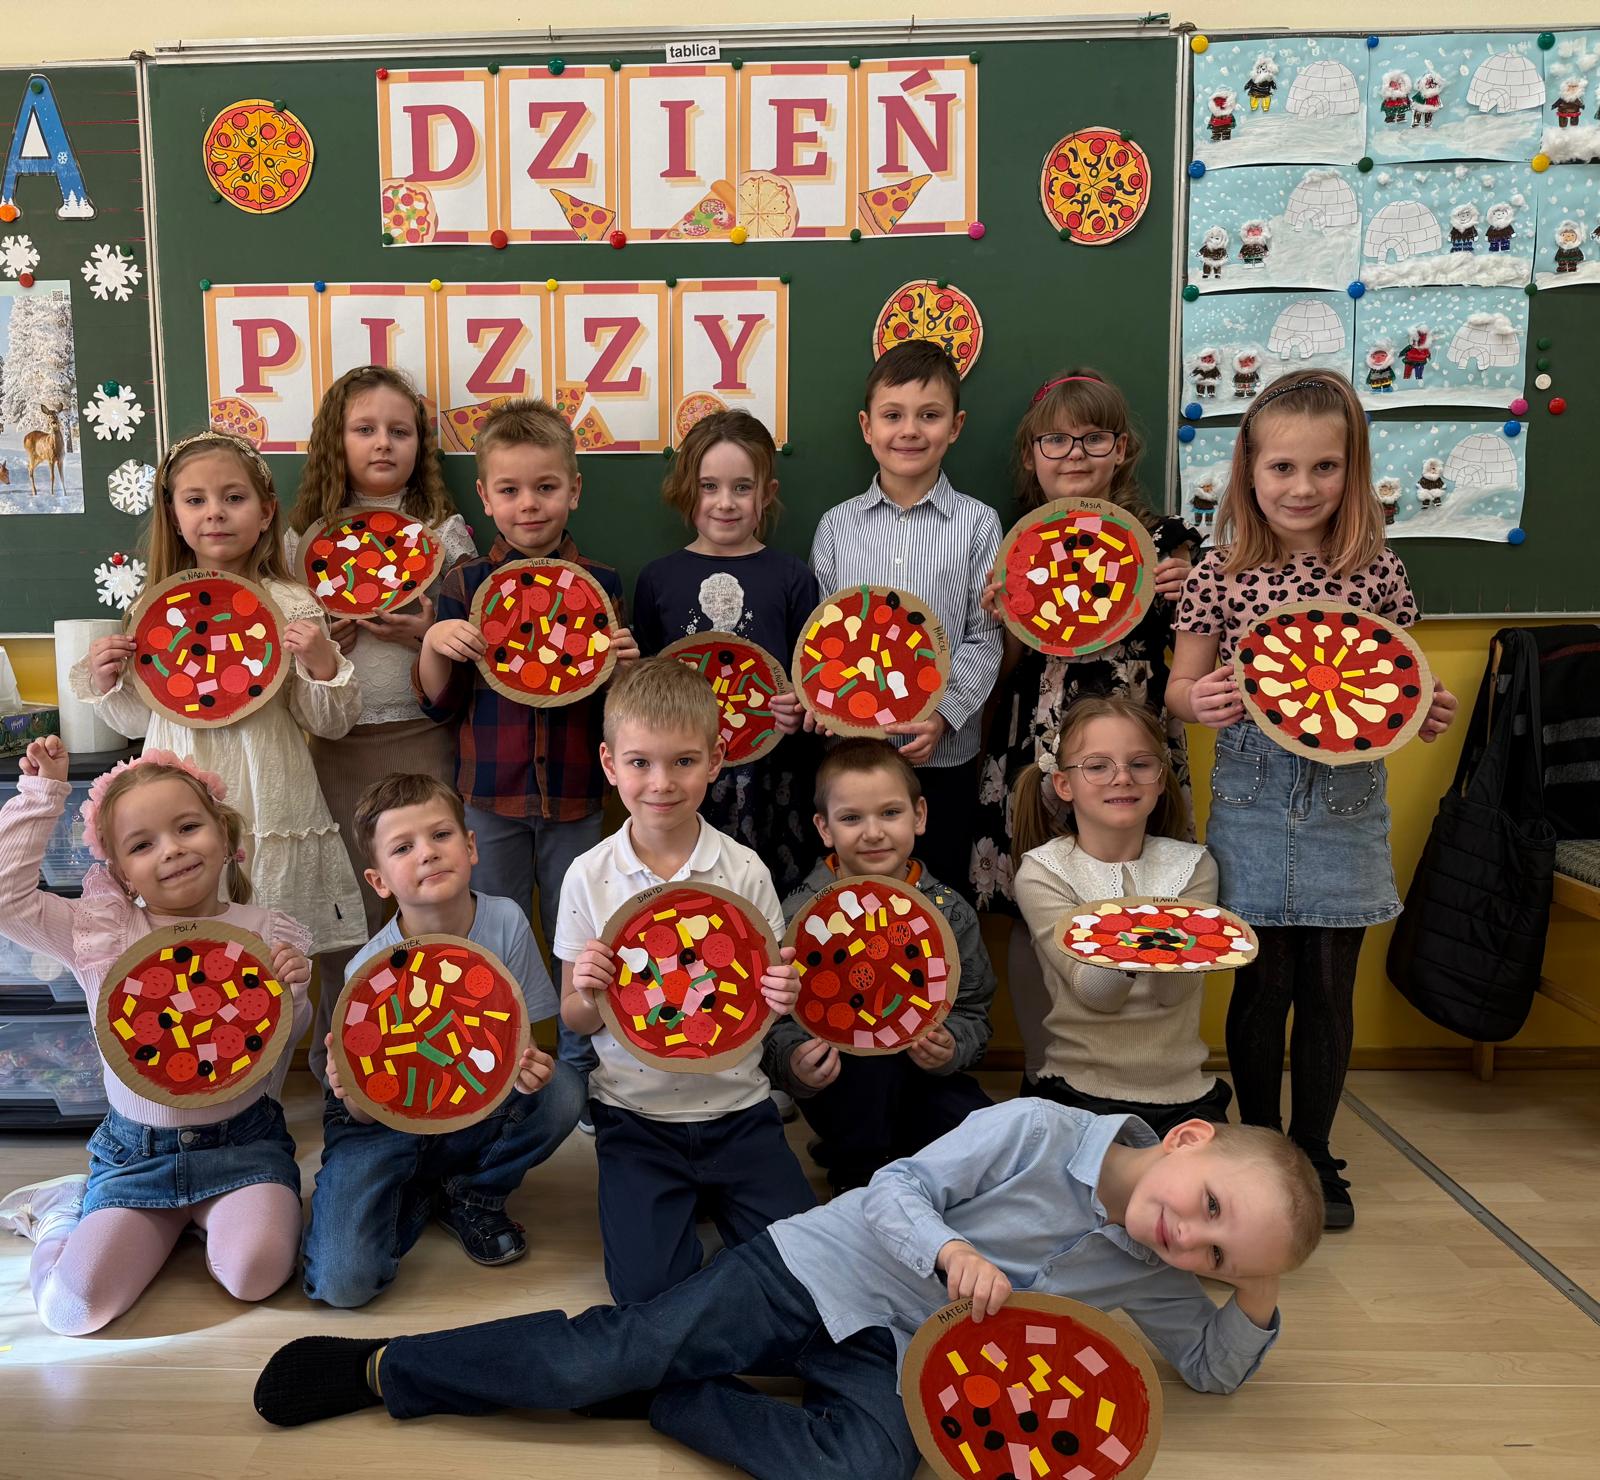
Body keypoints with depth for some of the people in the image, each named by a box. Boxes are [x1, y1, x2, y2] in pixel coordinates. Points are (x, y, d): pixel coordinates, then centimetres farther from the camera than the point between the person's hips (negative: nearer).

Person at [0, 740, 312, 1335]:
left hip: (244, 1141, -1)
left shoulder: (266, 932, -5)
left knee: (254, 1274, -26)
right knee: (70, 1308, -14)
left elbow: (279, 1043, 0)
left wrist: (290, 994, -22)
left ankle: (211, 1216, 10)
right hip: (136, 1151, 1)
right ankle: (69, 1211, 20)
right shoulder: (101, 933, -3)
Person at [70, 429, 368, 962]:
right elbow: (139, 721, 16)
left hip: (266, 808, -2)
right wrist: (106, 682, -1)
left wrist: (324, 663, -15)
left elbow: (329, 722, 2)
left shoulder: (291, 605, -3)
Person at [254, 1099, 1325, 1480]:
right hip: (826, 1268, -4)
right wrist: (949, 1250, -31)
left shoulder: (1152, 1278, 2)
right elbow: (898, 1188, -12)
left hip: (898, 1360, 4)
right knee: (600, 1357, -14)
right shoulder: (1038, 1130, -15)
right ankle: (382, 1369, 5)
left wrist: (1258, 1294, -10)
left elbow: (1213, 1367, 8)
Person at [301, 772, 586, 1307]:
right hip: (390, 1125, -2)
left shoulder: (505, 923, -17)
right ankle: (420, 1197, 11)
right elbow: (368, 1112, -15)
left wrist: (528, 1064, -29)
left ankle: (473, 1196, 2)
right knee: (343, 1281, -23)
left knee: (561, 1089, -27)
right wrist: (350, 1088, -39)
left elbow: (524, 1035, -5)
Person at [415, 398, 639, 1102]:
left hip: (575, 791, 0)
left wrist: (625, 662, -15)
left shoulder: (601, 584, 0)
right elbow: (440, 705, 2)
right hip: (491, 791, 0)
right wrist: (433, 646, -16)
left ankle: (580, 1068, 30)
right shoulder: (465, 584, -1)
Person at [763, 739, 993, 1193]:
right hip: (840, 1088, -2)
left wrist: (949, 1046, -18)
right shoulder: (800, 914, -8)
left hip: (925, 1076, 2)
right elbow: (776, 1022, -10)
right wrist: (796, 1064, -30)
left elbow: (973, 1012, 3)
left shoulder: (949, 911, 0)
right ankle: (859, 1177, -8)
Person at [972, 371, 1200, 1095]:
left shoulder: (1163, 541, 5)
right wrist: (1008, 619, -10)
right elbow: (1007, 674, 8)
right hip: (1035, 750, 1)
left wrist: (1185, 598, -9)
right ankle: (1040, 1080, 21)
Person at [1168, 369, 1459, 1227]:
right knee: (1264, 982, 8)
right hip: (1255, 796, -1)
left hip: (1349, 800, 2)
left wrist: (1430, 714, -12)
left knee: (1330, 986, 11)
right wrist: (1197, 701, -20)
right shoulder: (1221, 575, -5)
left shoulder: (1378, 572, 0)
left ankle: (1314, 1154, 30)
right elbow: (1180, 688, 2)